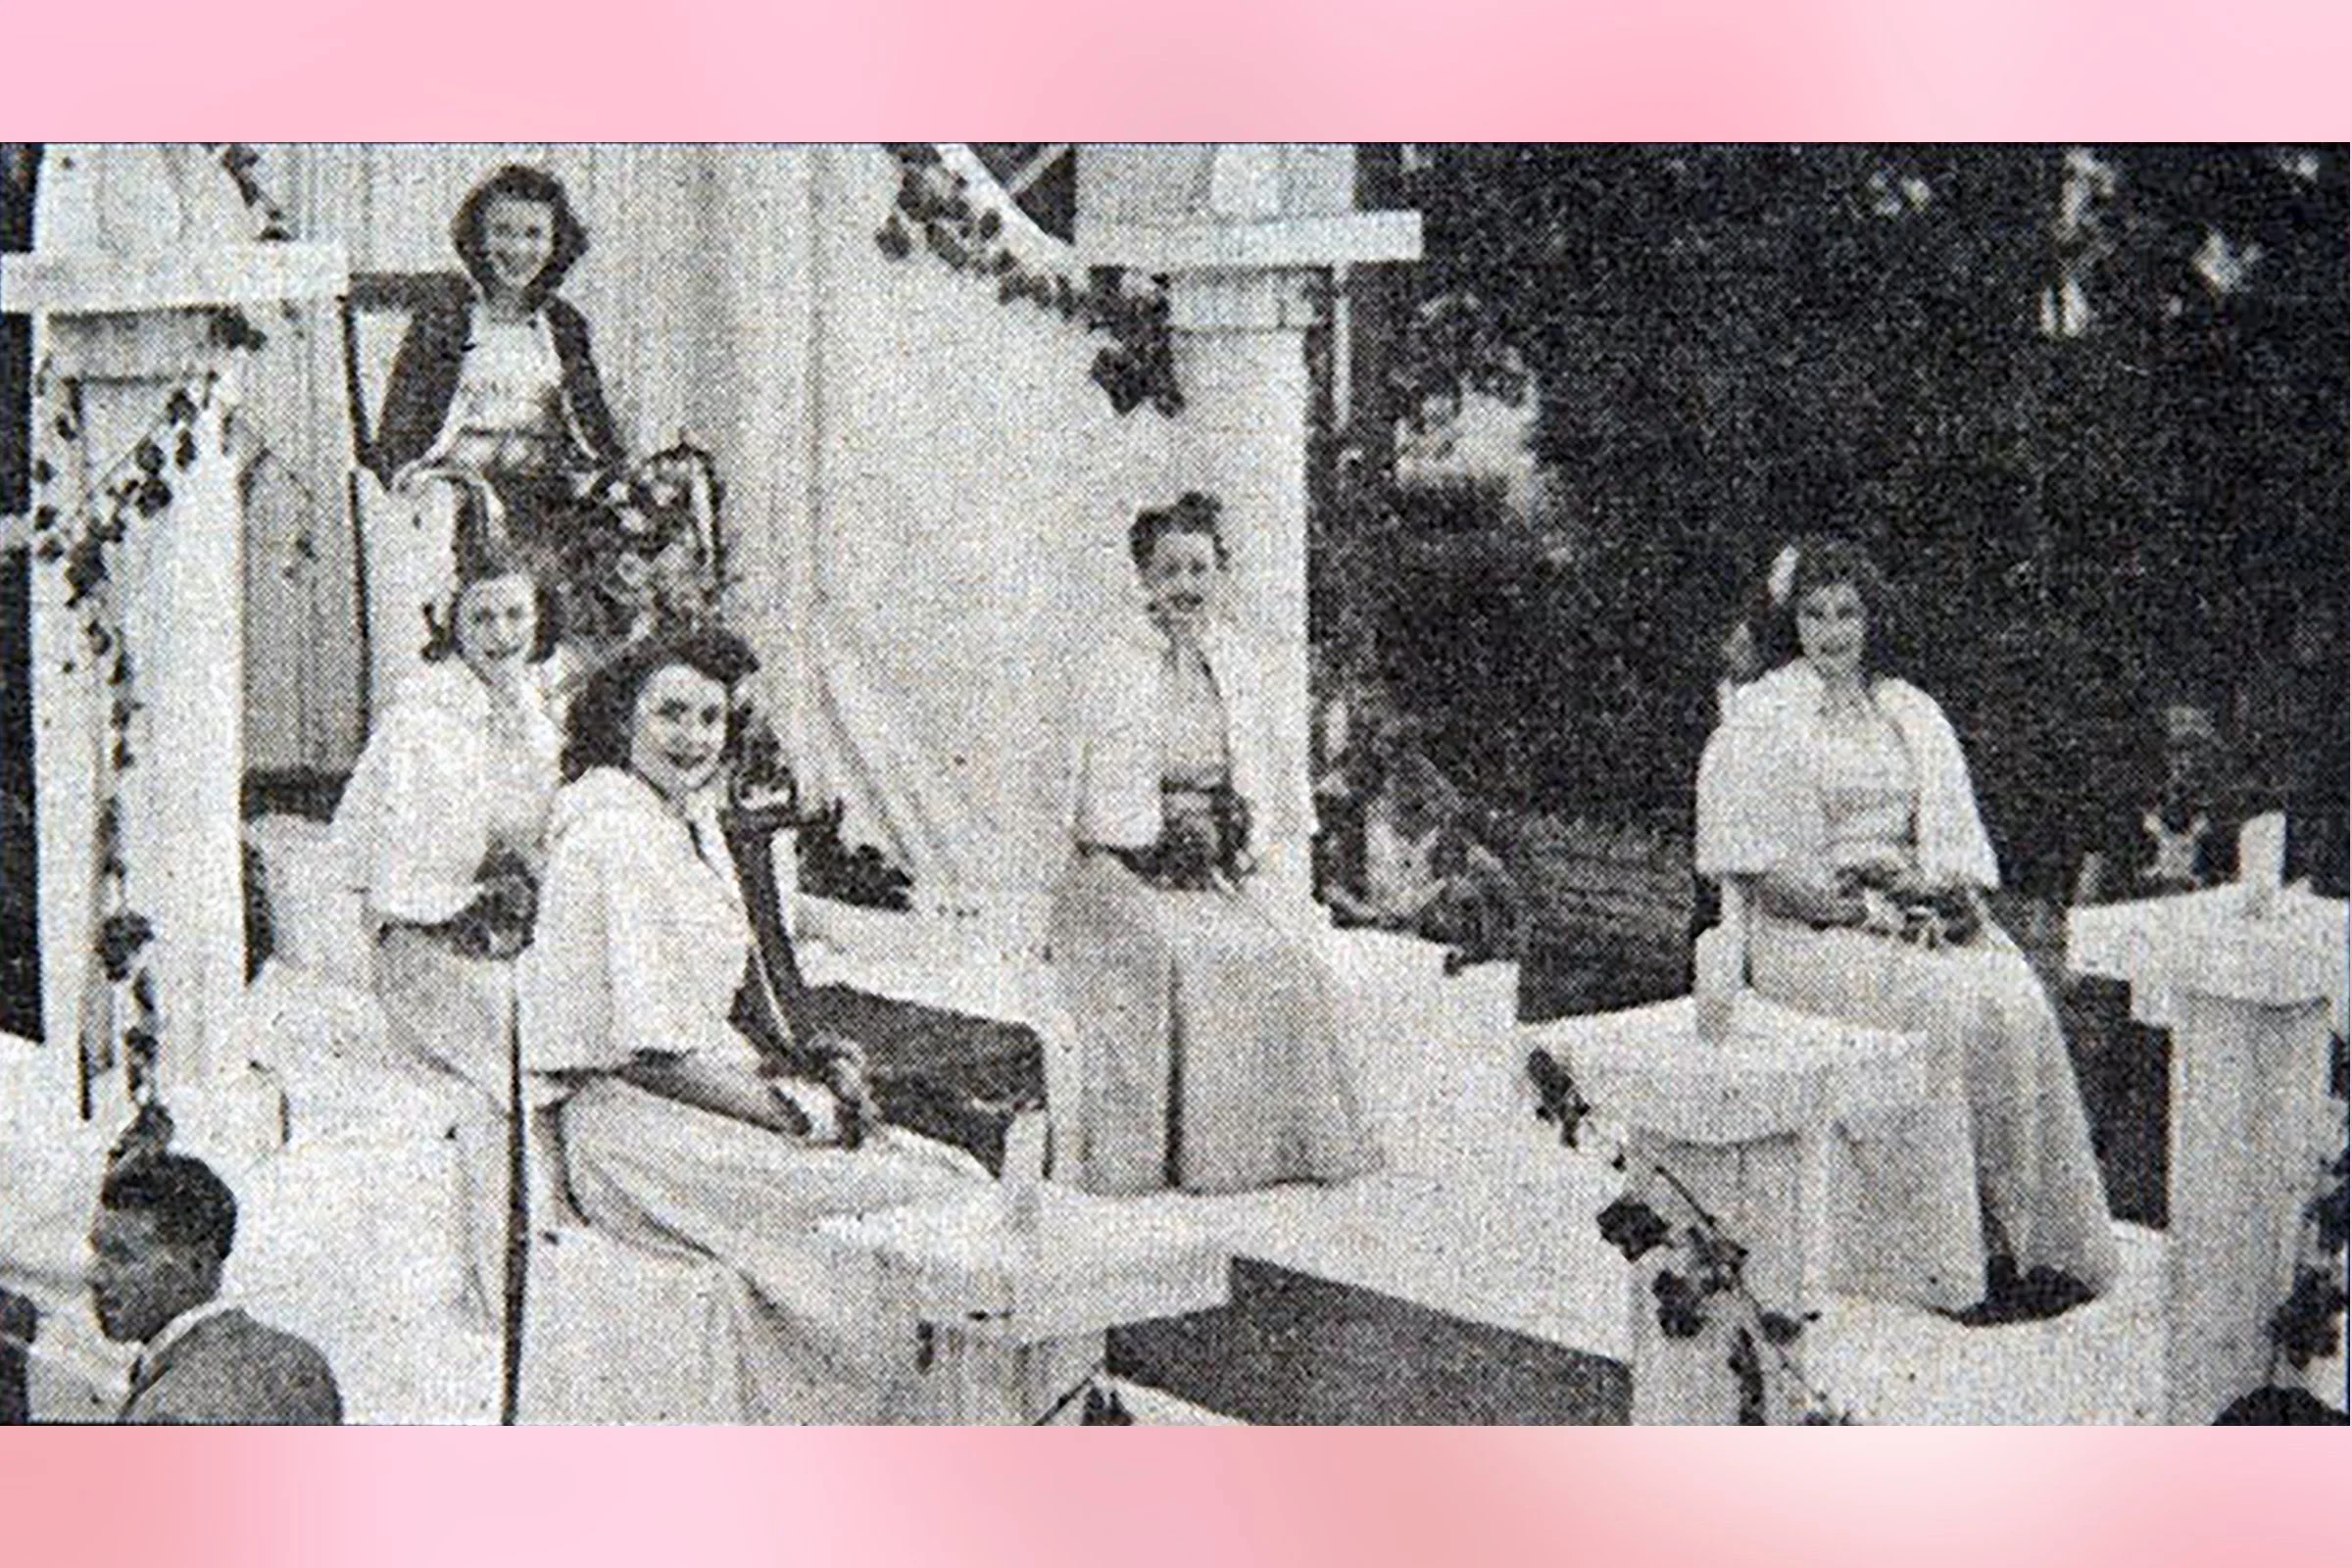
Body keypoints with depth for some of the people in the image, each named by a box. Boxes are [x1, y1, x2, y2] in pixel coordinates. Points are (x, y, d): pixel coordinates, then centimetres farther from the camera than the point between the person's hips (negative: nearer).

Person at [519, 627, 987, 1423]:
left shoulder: (695, 822, 14)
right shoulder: (611, 836, -16)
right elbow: (649, 1051, -20)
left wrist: (802, 1061, 2)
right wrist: (789, 1114, -14)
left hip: (714, 1095, 10)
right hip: (628, 1125, -9)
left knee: (957, 1179, -4)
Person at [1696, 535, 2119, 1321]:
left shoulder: (1911, 712, 19)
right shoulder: (1761, 717, 1)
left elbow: (1953, 830, 17)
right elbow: (1754, 863, -7)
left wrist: (1956, 893, -5)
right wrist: (1849, 909, -16)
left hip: (1921, 911, 5)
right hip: (1809, 929, -5)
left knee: (2015, 1001, -24)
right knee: (1934, 1006, -32)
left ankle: (2034, 1241, -22)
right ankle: (1948, 1260, -28)